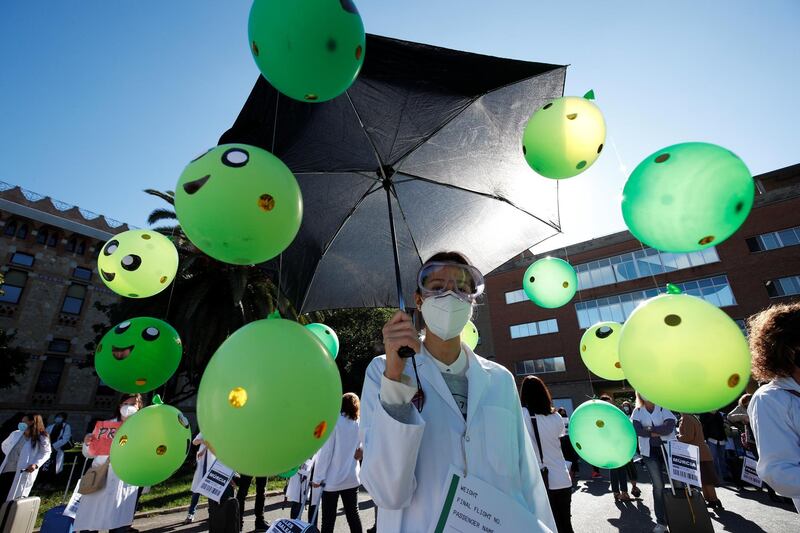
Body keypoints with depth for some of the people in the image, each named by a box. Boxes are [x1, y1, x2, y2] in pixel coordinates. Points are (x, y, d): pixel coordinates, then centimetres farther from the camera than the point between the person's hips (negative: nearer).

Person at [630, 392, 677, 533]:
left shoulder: (663, 408, -1)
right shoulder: (637, 411, 1)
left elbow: (669, 427, -17)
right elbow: (635, 430, -14)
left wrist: (649, 429, -15)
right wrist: (658, 432, -16)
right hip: (649, 452, 1)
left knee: (677, 482, -1)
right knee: (658, 486, 6)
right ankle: (661, 521, 18)